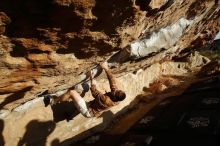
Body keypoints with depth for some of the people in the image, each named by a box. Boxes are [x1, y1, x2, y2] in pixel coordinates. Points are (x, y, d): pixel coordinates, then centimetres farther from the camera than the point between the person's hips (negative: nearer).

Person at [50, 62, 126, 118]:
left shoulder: (106, 101, -35)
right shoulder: (115, 94, -14)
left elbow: (95, 92, -20)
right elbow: (112, 80, -7)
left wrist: (91, 79, -11)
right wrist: (106, 69, -7)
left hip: (88, 111, -9)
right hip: (91, 106, 9)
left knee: (71, 92, -13)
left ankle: (54, 101, 5)